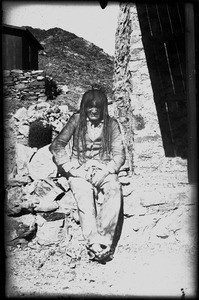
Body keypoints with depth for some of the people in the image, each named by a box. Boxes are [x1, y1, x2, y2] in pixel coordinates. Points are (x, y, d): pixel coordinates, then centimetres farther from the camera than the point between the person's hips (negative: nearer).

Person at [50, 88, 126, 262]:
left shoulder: (112, 124, 9)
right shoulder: (77, 120, 6)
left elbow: (119, 154, 5)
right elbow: (57, 146, 1)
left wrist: (106, 171, -12)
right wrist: (72, 169, -11)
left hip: (105, 170, 1)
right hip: (80, 171, -1)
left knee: (115, 191, -33)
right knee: (84, 196, -34)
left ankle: (102, 239, -40)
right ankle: (94, 243, -42)